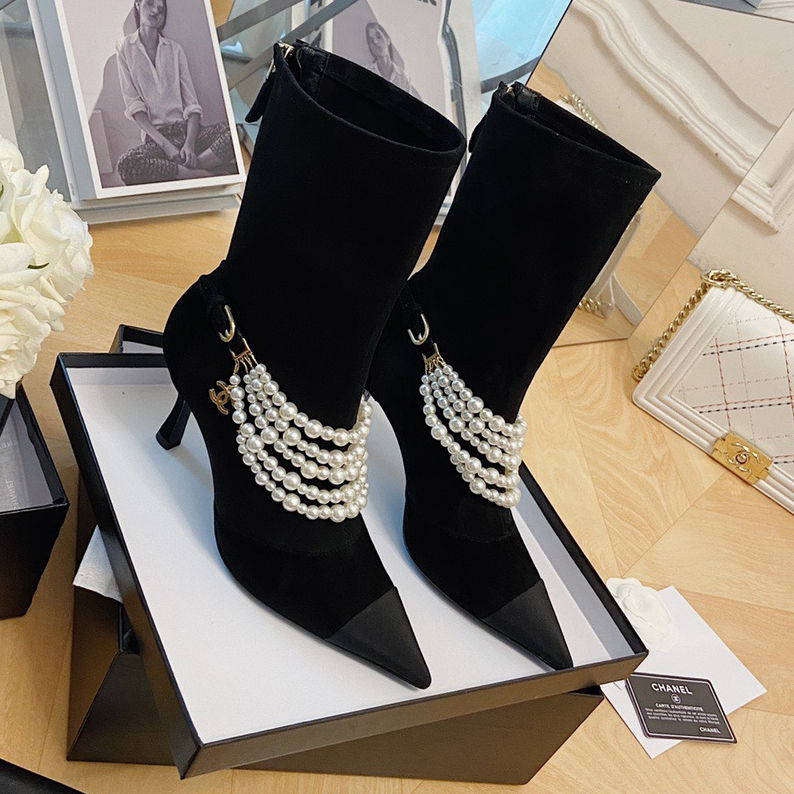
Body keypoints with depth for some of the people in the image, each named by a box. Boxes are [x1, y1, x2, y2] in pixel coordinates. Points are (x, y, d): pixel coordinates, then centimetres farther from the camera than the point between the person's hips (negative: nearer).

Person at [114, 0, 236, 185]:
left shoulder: (175, 49, 16)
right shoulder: (125, 48, 10)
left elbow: (191, 103, 7)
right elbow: (133, 103, 0)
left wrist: (190, 142, -14)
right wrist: (165, 144, -15)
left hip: (185, 128, 2)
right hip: (154, 136, -2)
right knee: (126, 164, -37)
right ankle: (209, 172, -30)